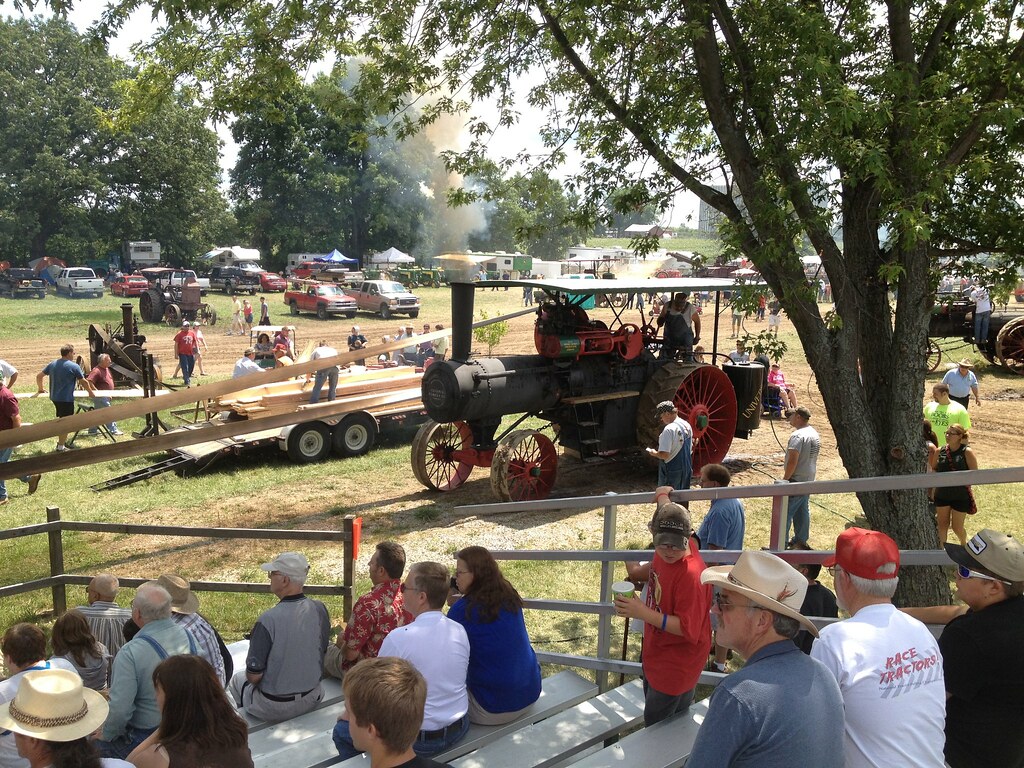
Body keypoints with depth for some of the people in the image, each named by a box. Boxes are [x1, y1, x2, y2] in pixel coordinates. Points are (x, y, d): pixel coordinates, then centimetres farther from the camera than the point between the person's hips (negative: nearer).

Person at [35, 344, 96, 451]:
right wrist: (91, 391, 12)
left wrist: (40, 389, 29)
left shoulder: (52, 364, 7)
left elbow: (39, 376, 13)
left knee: (60, 419, 22)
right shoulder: (74, 366, -11)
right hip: (67, 398, -7)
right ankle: (61, 446, 7)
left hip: (54, 397, 7)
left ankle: (62, 441, 31)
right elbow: (84, 382, -5)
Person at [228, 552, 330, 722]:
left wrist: (252, 676, 2)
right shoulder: (320, 610, -12)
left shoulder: (268, 620, -28)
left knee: (238, 679, 23)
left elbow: (254, 675, -20)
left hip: (275, 708, -5)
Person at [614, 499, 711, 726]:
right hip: (656, 655, 9)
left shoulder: (691, 574, -31)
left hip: (676, 665, -9)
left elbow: (688, 628, -29)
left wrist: (643, 613, -34)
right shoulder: (664, 552, -9)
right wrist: (663, 497, 34)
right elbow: (669, 513, 14)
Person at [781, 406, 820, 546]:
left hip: (796, 480, -9)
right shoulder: (814, 433, 9)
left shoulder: (798, 435, -21)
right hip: (809, 479, 9)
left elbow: (793, 461, -25)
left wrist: (785, 479, -18)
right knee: (803, 510, 17)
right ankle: (801, 540, 25)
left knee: (785, 512, -5)